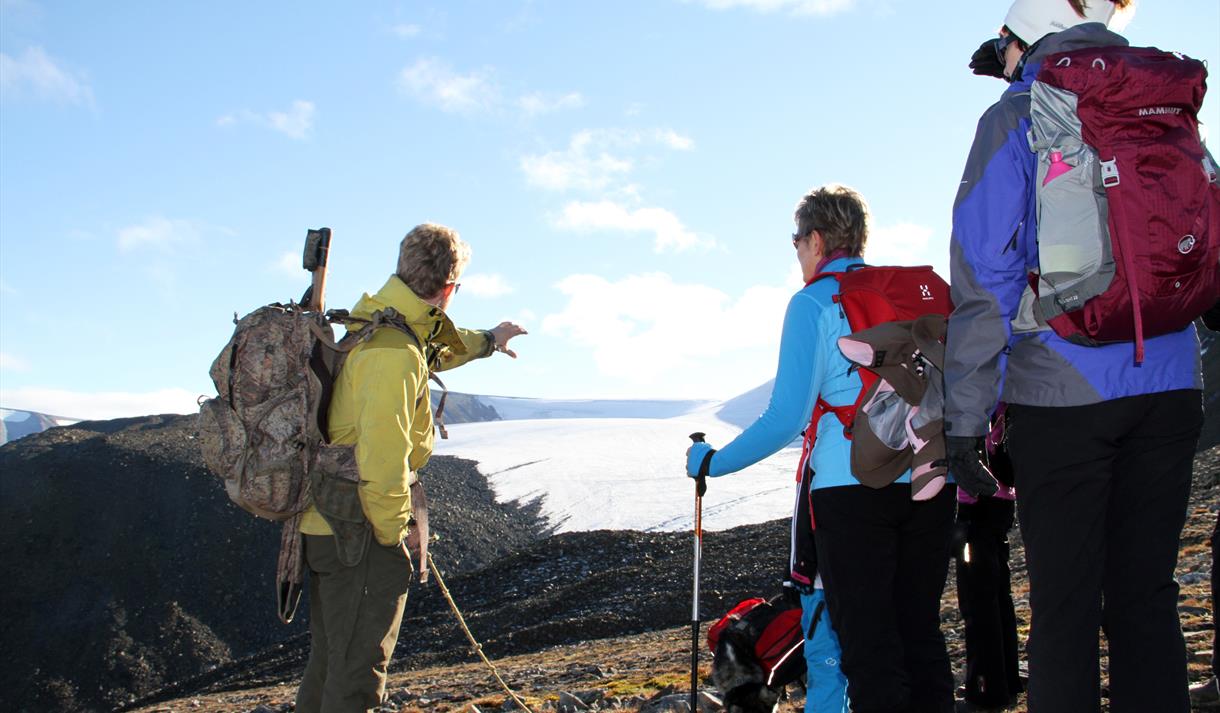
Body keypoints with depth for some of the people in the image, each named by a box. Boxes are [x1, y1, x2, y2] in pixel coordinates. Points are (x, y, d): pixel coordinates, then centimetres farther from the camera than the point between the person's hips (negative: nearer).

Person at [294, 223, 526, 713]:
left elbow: (433, 348, 33)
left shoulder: (376, 325, 10)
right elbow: (382, 458, -27)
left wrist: (487, 341, 47)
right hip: (359, 533, -10)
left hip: (325, 525, 10)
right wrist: (391, 532, -14)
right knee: (357, 673, 0)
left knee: (330, 662, 21)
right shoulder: (394, 352, -22)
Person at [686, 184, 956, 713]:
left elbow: (786, 417, -10)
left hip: (853, 489, -5)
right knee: (921, 632, 13)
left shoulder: (813, 303, -4)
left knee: (868, 642, 1)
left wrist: (713, 462, 1)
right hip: (929, 484, 6)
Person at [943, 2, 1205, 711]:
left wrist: (965, 415, -6)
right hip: (1170, 387, 5)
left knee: (1065, 606, 1)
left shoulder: (1015, 119, -2)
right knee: (1147, 595, 11)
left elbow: (985, 276, -8)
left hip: (1063, 392, -5)